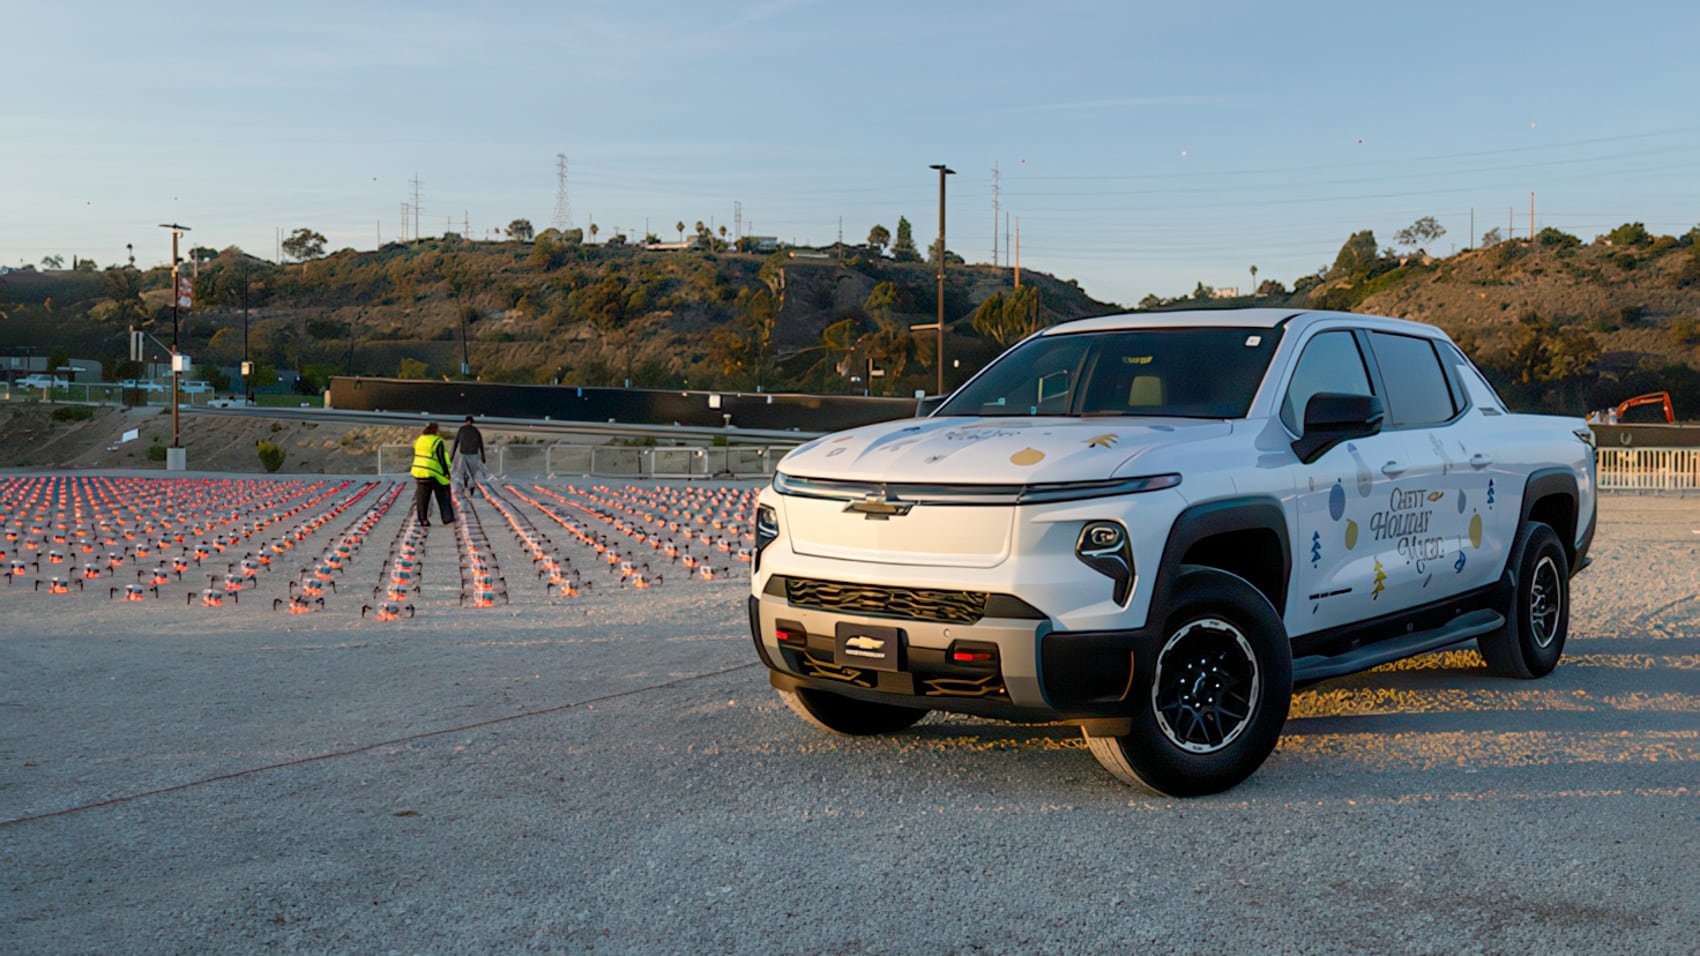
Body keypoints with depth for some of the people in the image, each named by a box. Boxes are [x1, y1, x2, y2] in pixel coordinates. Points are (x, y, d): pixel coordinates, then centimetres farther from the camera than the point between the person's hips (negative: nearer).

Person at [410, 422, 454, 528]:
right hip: (434, 474, -6)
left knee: (422, 498, 9)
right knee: (443, 497, 5)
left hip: (419, 472, 6)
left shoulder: (419, 440, 12)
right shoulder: (437, 442, -11)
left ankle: (423, 520, 7)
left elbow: (416, 456, 18)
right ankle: (447, 518, 6)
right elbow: (441, 459, -15)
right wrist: (446, 472, -10)